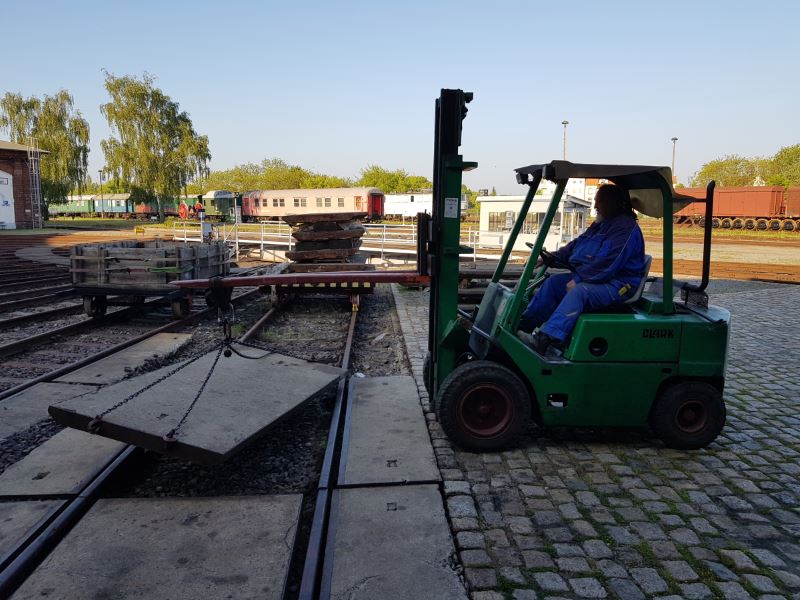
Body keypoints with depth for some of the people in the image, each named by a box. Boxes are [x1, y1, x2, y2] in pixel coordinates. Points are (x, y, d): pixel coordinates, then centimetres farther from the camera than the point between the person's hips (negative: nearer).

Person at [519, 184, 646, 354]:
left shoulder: (626, 228, -13)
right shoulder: (600, 225, 18)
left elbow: (608, 264, -23)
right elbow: (576, 245, 18)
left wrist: (578, 279, -23)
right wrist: (550, 258, 4)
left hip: (617, 285, -10)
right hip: (590, 278, 10)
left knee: (579, 291, -35)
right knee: (553, 282, -3)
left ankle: (543, 340, -49)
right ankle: (524, 325, -10)